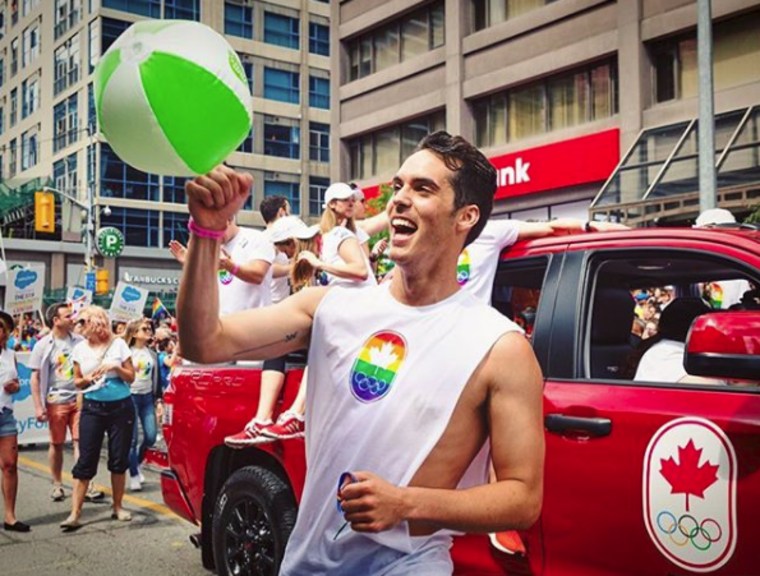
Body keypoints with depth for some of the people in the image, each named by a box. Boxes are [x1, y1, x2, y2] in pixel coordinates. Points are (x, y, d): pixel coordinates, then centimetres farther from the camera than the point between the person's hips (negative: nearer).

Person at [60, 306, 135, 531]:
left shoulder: (118, 344, -3)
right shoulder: (80, 348, 2)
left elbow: (131, 377, 1)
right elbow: (77, 381, 10)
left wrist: (116, 367, -16)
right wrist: (87, 379, -11)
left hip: (121, 407, -1)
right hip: (92, 408, 1)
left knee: (119, 460, 5)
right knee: (85, 461, -3)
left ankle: (118, 507, 20)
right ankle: (75, 514, -1)